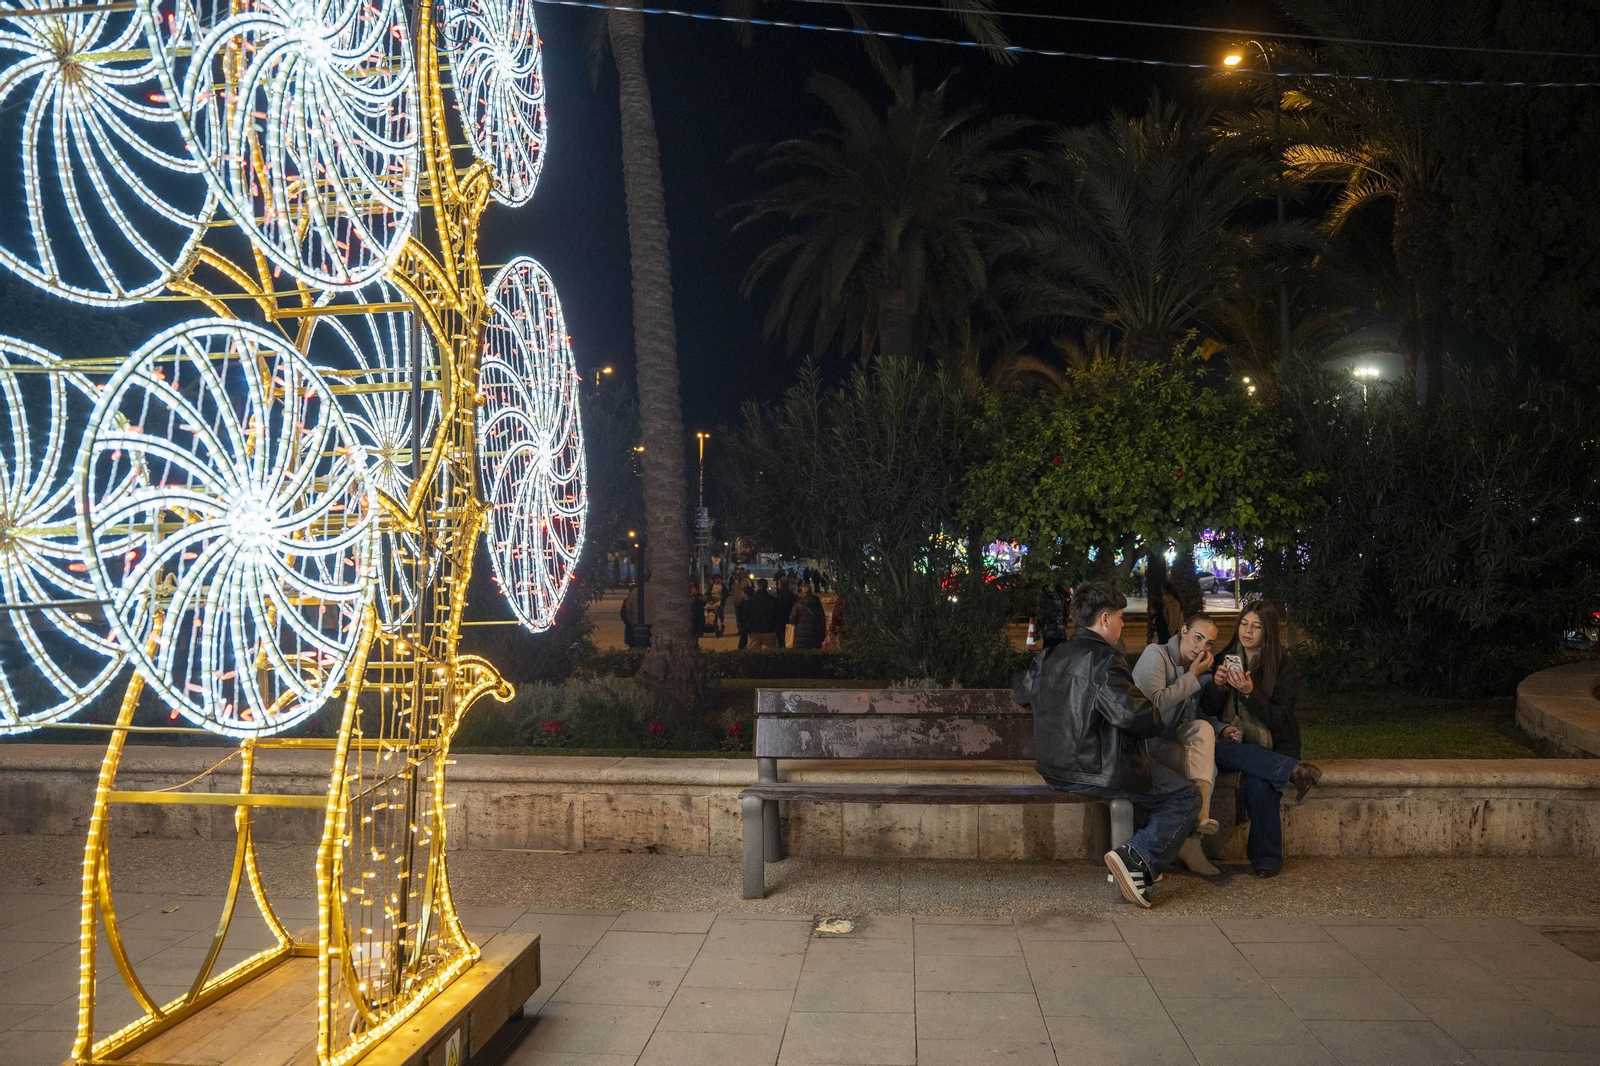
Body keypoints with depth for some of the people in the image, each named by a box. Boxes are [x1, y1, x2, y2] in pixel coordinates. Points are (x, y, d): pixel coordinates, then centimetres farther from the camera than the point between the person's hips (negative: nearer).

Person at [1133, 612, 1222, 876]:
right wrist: (1191, 678, -14)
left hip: (1172, 739, 6)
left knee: (1203, 728, -24)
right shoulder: (1155, 654, -8)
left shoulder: (1201, 670, 14)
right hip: (1145, 743, -6)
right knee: (1205, 765, -24)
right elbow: (1154, 703, -21)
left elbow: (1201, 717, 12)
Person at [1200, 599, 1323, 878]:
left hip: (1275, 747, -3)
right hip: (1237, 744, 3)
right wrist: (1217, 686, -16)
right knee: (1218, 750, -32)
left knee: (1258, 785, -33)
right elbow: (1208, 710, 4)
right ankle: (1293, 771, -31)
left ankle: (1267, 859, -15)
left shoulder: (1285, 665, -4)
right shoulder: (1225, 659, 6)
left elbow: (1279, 719, -11)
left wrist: (1250, 692, -26)